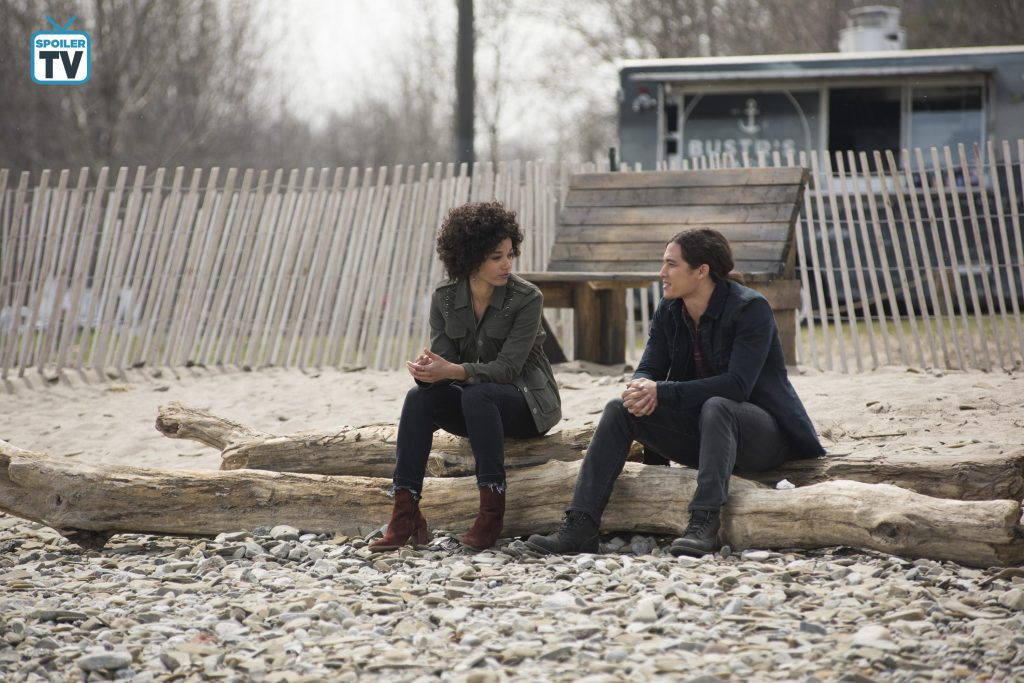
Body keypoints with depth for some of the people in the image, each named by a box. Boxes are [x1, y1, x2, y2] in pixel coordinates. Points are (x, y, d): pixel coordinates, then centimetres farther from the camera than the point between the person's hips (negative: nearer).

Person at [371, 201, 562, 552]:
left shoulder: (526, 298, -16)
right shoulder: (445, 298, -2)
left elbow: (507, 368, -23)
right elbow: (442, 357, -6)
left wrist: (453, 371, -38)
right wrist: (427, 370, -32)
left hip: (526, 402, -4)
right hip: (474, 403, 5)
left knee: (477, 394, -36)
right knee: (419, 397, -24)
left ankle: (492, 511, -34)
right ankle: (405, 517, -31)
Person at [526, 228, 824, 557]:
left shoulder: (750, 308, -18)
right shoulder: (669, 312, 3)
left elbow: (737, 385, -27)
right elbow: (649, 369, 3)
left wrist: (661, 391, -29)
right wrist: (642, 388, -24)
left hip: (761, 431, -6)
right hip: (701, 430, 7)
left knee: (715, 407, -37)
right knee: (619, 409, -11)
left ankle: (704, 525, -48)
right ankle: (579, 528, -22)